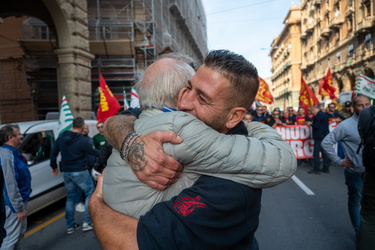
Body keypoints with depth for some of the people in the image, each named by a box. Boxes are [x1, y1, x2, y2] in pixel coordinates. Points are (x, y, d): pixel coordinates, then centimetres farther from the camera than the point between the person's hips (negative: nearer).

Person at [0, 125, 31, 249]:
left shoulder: (13, 152, 6)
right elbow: (10, 185, -26)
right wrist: (19, 208, -23)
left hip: (21, 199, 10)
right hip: (14, 203, -10)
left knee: (21, 230, 22)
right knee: (12, 236, 0)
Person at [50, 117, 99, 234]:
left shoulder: (61, 137, 3)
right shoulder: (83, 140, -16)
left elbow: (53, 153, 9)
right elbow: (93, 152, -6)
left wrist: (54, 166, 22)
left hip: (66, 172, 6)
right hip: (79, 172, -6)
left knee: (70, 197, 16)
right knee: (90, 193, 7)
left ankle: (70, 225, 21)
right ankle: (87, 222, 4)